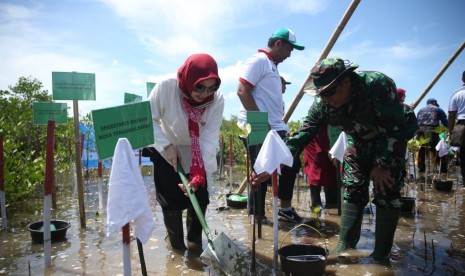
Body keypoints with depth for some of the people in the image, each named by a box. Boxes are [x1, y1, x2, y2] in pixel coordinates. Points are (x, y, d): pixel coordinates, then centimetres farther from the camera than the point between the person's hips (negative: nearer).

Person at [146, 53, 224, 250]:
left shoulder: (217, 100, -26)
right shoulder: (165, 87, -30)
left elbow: (209, 138, -27)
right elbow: (150, 120, -17)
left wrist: (199, 174, -33)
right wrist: (167, 145, -25)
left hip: (197, 154, 2)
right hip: (167, 152, -2)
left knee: (199, 198, 3)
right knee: (171, 201, -1)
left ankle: (195, 242, 24)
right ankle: (177, 246, 17)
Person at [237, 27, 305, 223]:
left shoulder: (272, 65, 22)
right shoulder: (259, 60, -7)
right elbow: (242, 91, -18)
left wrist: (281, 124, 12)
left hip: (274, 128, 10)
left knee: (292, 163, 13)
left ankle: (285, 207, 25)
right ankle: (257, 216, 12)